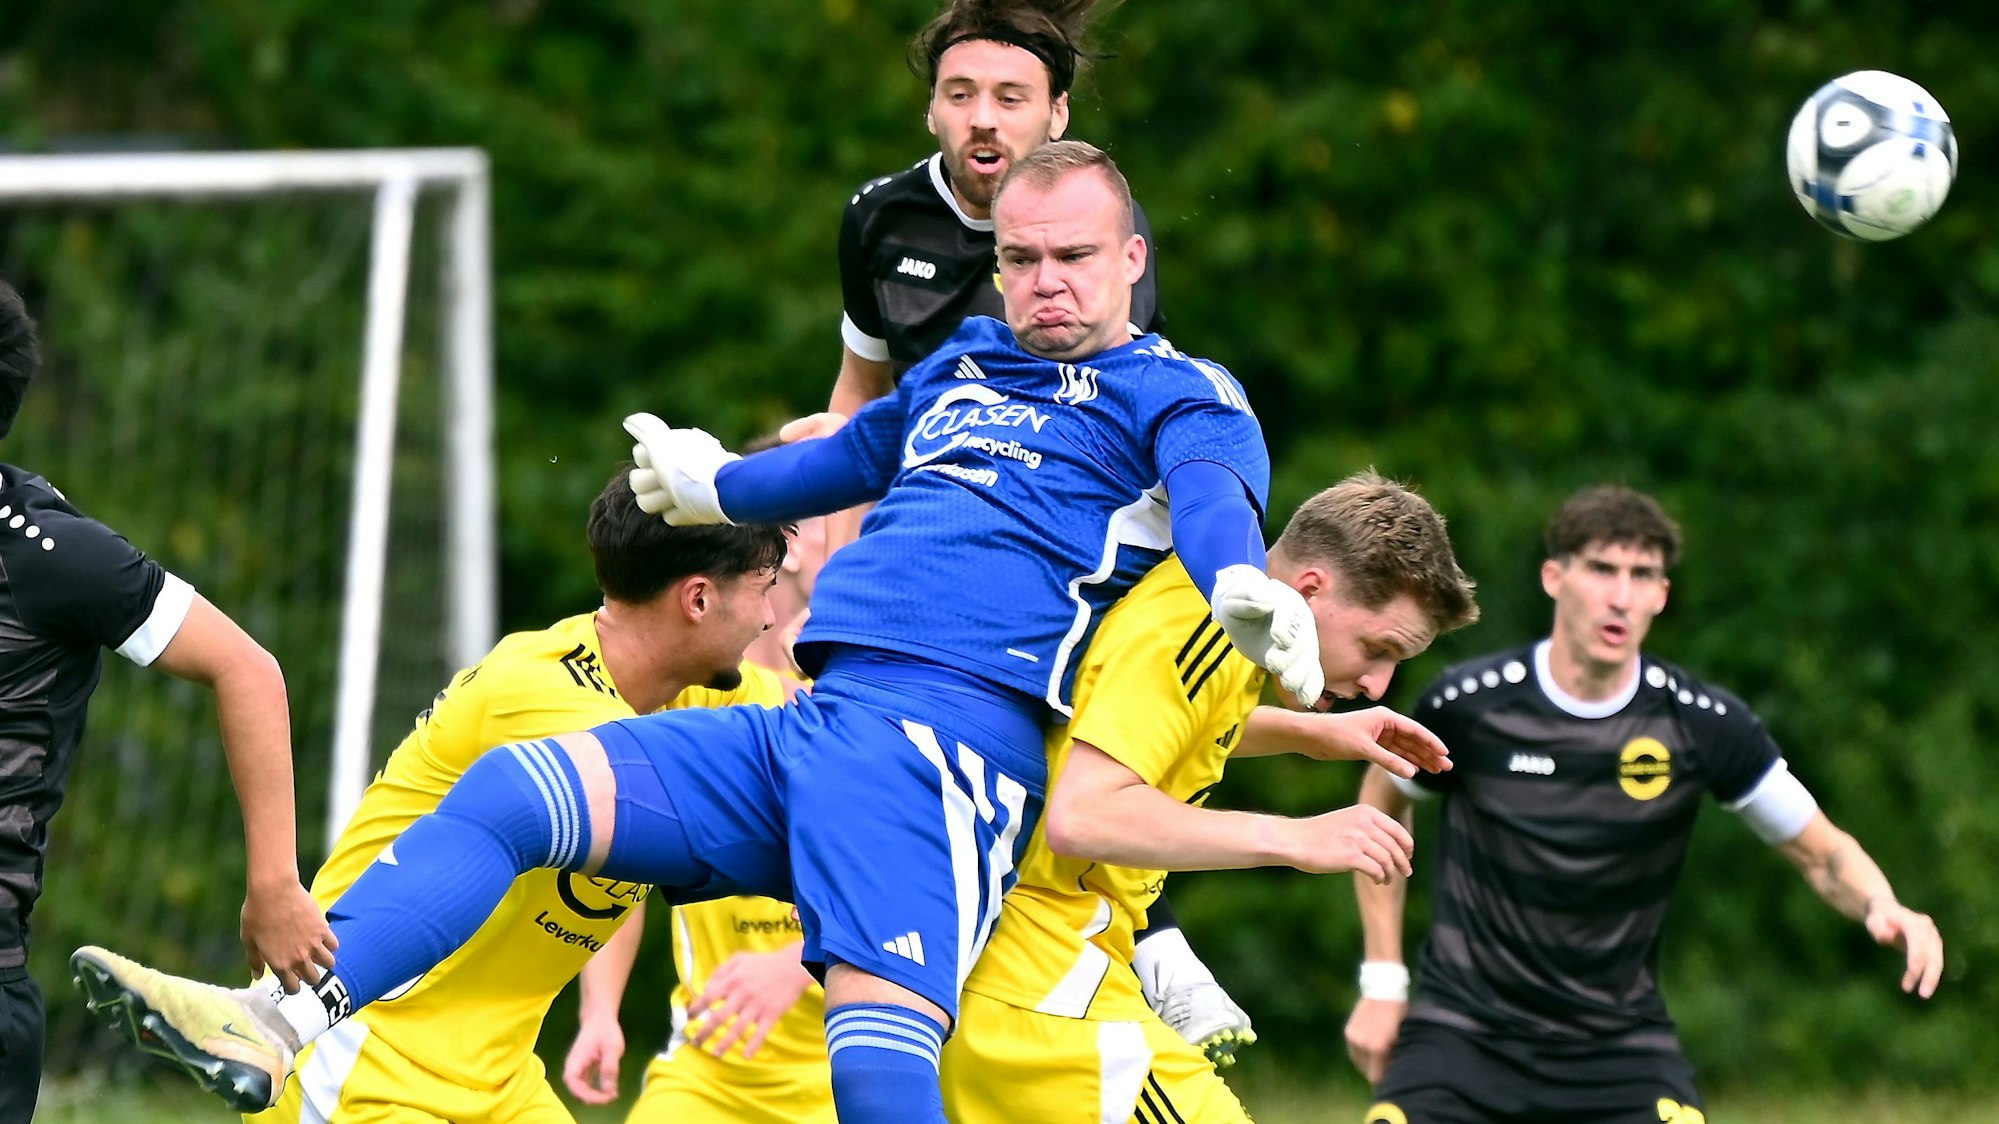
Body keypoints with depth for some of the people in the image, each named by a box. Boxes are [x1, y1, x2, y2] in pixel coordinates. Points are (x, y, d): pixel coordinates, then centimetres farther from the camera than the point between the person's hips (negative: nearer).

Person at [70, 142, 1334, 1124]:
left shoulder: (1174, 392, 4)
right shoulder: (960, 364, 26)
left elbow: (1216, 485, -18)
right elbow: (850, 459, 45)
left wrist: (1243, 585, -40)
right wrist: (712, 484, 61)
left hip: (948, 735, -8)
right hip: (804, 722, 8)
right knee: (515, 789, -4)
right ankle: (284, 1020, -15)